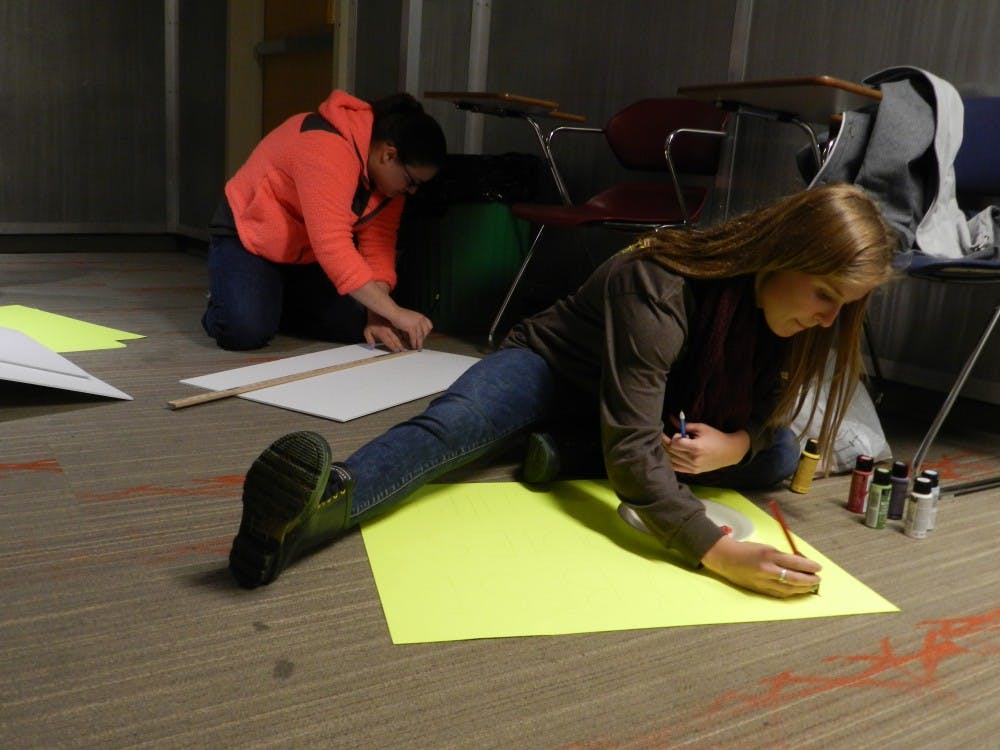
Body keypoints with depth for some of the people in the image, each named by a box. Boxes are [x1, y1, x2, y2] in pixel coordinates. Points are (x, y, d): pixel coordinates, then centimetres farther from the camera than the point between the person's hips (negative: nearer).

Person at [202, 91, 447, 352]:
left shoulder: (389, 170, -9)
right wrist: (395, 314, -41)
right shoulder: (327, 148, -34)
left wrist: (377, 315, -24)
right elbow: (333, 246, -41)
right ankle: (226, 302, 8)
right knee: (246, 332, -28)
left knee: (358, 327, -7)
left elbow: (378, 243, -11)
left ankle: (275, 304, 16)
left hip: (309, 254, 7)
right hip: (251, 237, -7)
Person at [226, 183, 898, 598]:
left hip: (643, 405, 7)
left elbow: (762, 409, -1)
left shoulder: (780, 300, -13)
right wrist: (716, 551, -53)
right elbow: (633, 449, -41)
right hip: (552, 369, -6)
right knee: (451, 424, -36)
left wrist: (736, 442, -26)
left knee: (778, 455, -12)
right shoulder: (657, 284, -35)